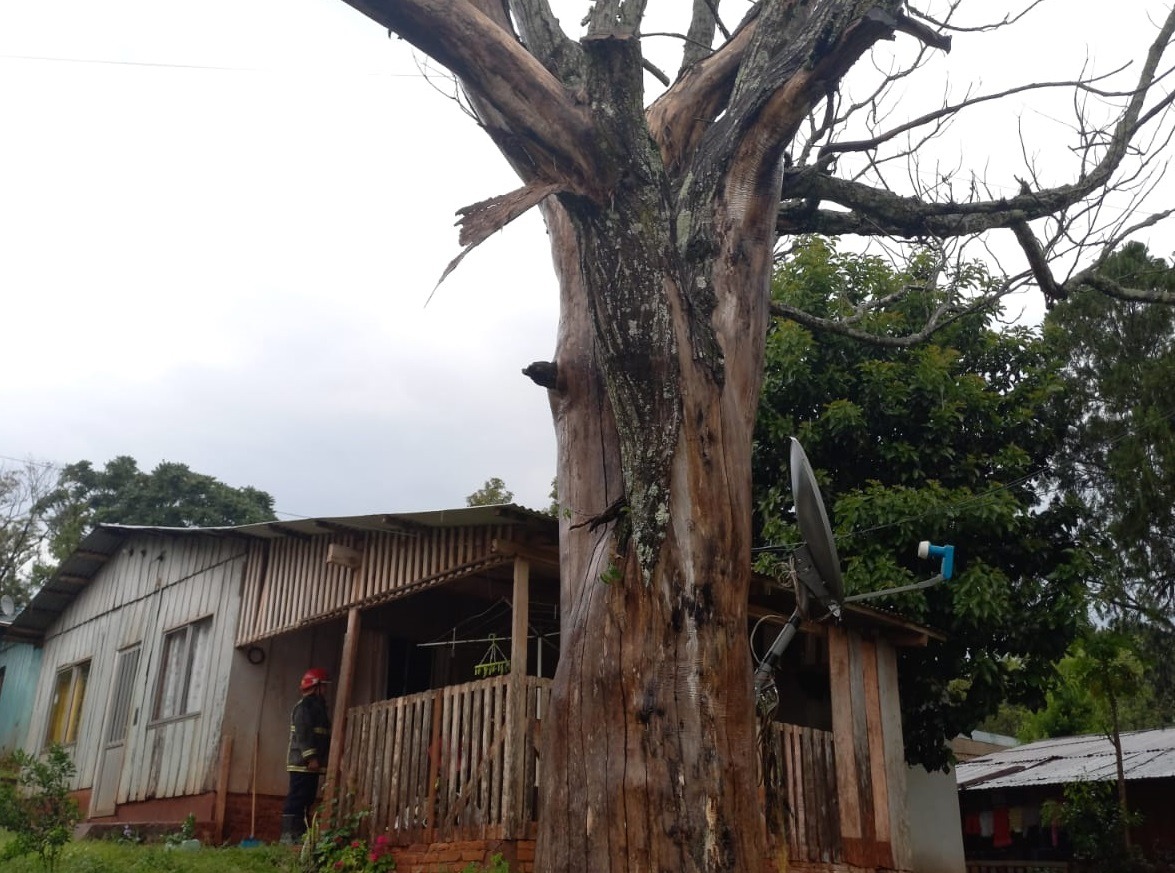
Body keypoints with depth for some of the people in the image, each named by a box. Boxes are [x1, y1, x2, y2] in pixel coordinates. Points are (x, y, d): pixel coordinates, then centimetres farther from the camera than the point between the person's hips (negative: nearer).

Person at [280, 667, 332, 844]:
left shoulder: (316, 706, 23)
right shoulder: (304, 706, -9)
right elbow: (302, 733, -20)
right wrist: (311, 757, -25)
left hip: (310, 763, 10)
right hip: (303, 763, -10)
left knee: (306, 800, 10)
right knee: (296, 799, -10)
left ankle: (299, 835, 13)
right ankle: (288, 835, -11)